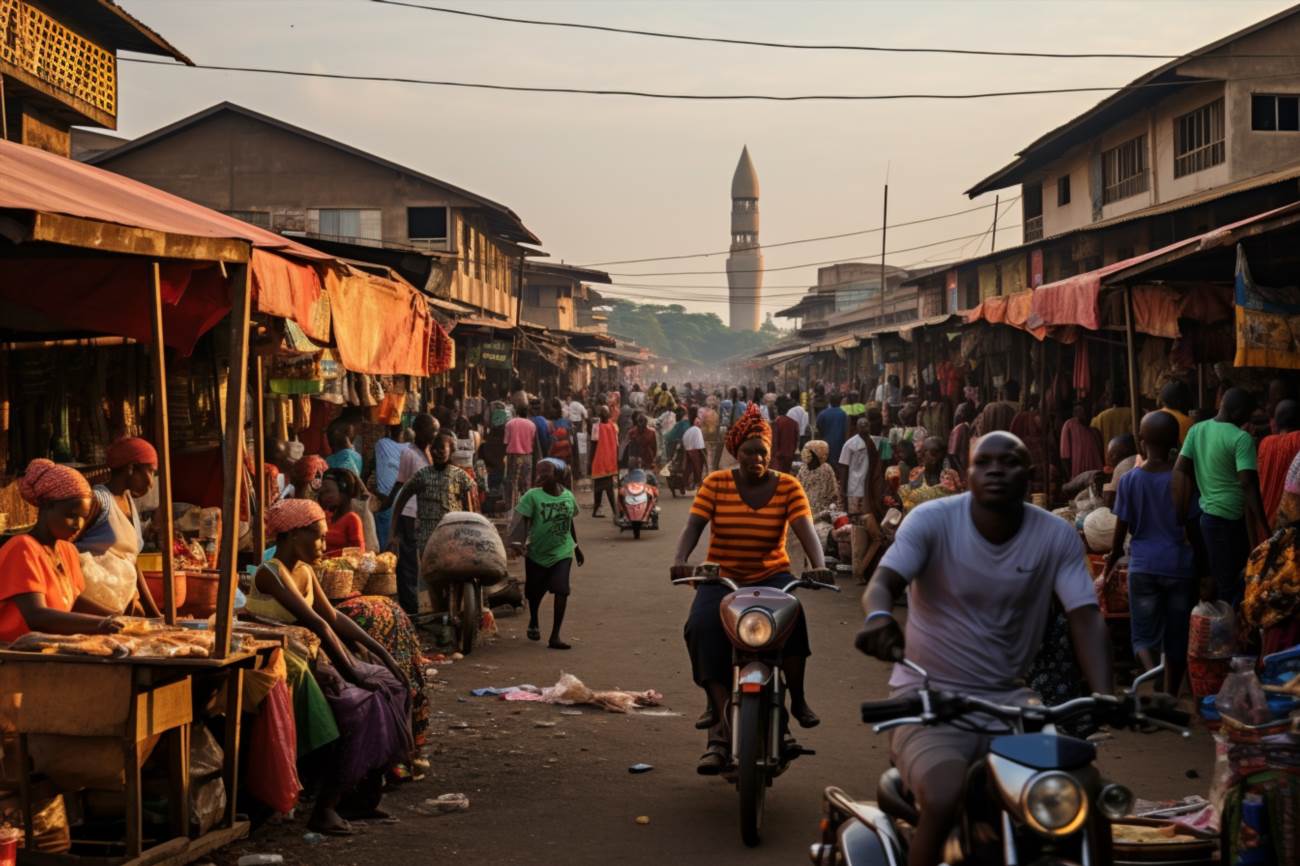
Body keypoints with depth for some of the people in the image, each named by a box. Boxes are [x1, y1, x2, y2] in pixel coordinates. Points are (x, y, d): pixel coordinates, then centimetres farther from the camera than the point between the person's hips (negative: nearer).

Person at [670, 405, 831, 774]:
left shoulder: (787, 487, 1)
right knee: (702, 628, -29)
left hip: (771, 576, 0)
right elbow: (693, 525, -9)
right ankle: (719, 724, -26)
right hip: (721, 577, 0)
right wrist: (680, 560, -29)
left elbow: (805, 528, -12)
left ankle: (798, 698, -11)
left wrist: (819, 564, -32)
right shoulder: (716, 484, 0)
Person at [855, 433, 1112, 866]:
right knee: (945, 802, -30)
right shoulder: (932, 520, -9)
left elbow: (1085, 617, -10)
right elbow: (882, 582, -22)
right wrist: (879, 615, -48)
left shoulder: (1058, 537, -2)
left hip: (1009, 698, 4)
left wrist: (1104, 696, -28)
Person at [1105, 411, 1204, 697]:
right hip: (1179, 566, 0)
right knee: (1177, 638, 13)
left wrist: (1113, 559, 18)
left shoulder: (1129, 480, -5)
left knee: (1144, 635, 6)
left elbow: (1121, 529, 0)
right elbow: (1193, 531, -3)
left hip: (1143, 567, 0)